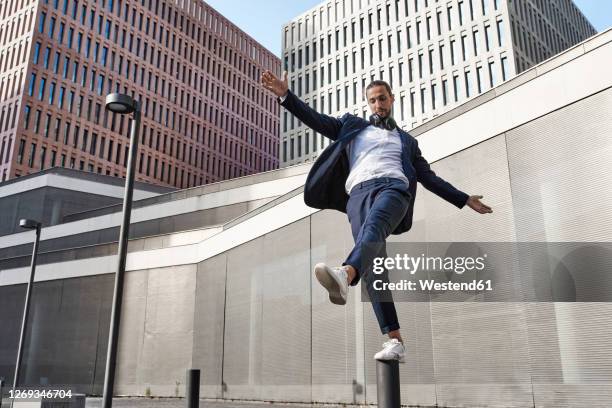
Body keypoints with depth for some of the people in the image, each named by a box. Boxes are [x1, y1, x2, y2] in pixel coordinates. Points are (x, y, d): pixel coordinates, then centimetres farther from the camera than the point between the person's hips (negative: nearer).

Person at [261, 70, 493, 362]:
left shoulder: (407, 141, 33)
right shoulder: (352, 126, 31)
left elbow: (429, 178, 32)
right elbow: (315, 120, 20)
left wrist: (465, 200, 27)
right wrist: (285, 95, 7)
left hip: (394, 187, 0)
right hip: (359, 192, 1)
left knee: (373, 226, -37)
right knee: (373, 264, -20)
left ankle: (344, 276, -65)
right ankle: (394, 340, -24)